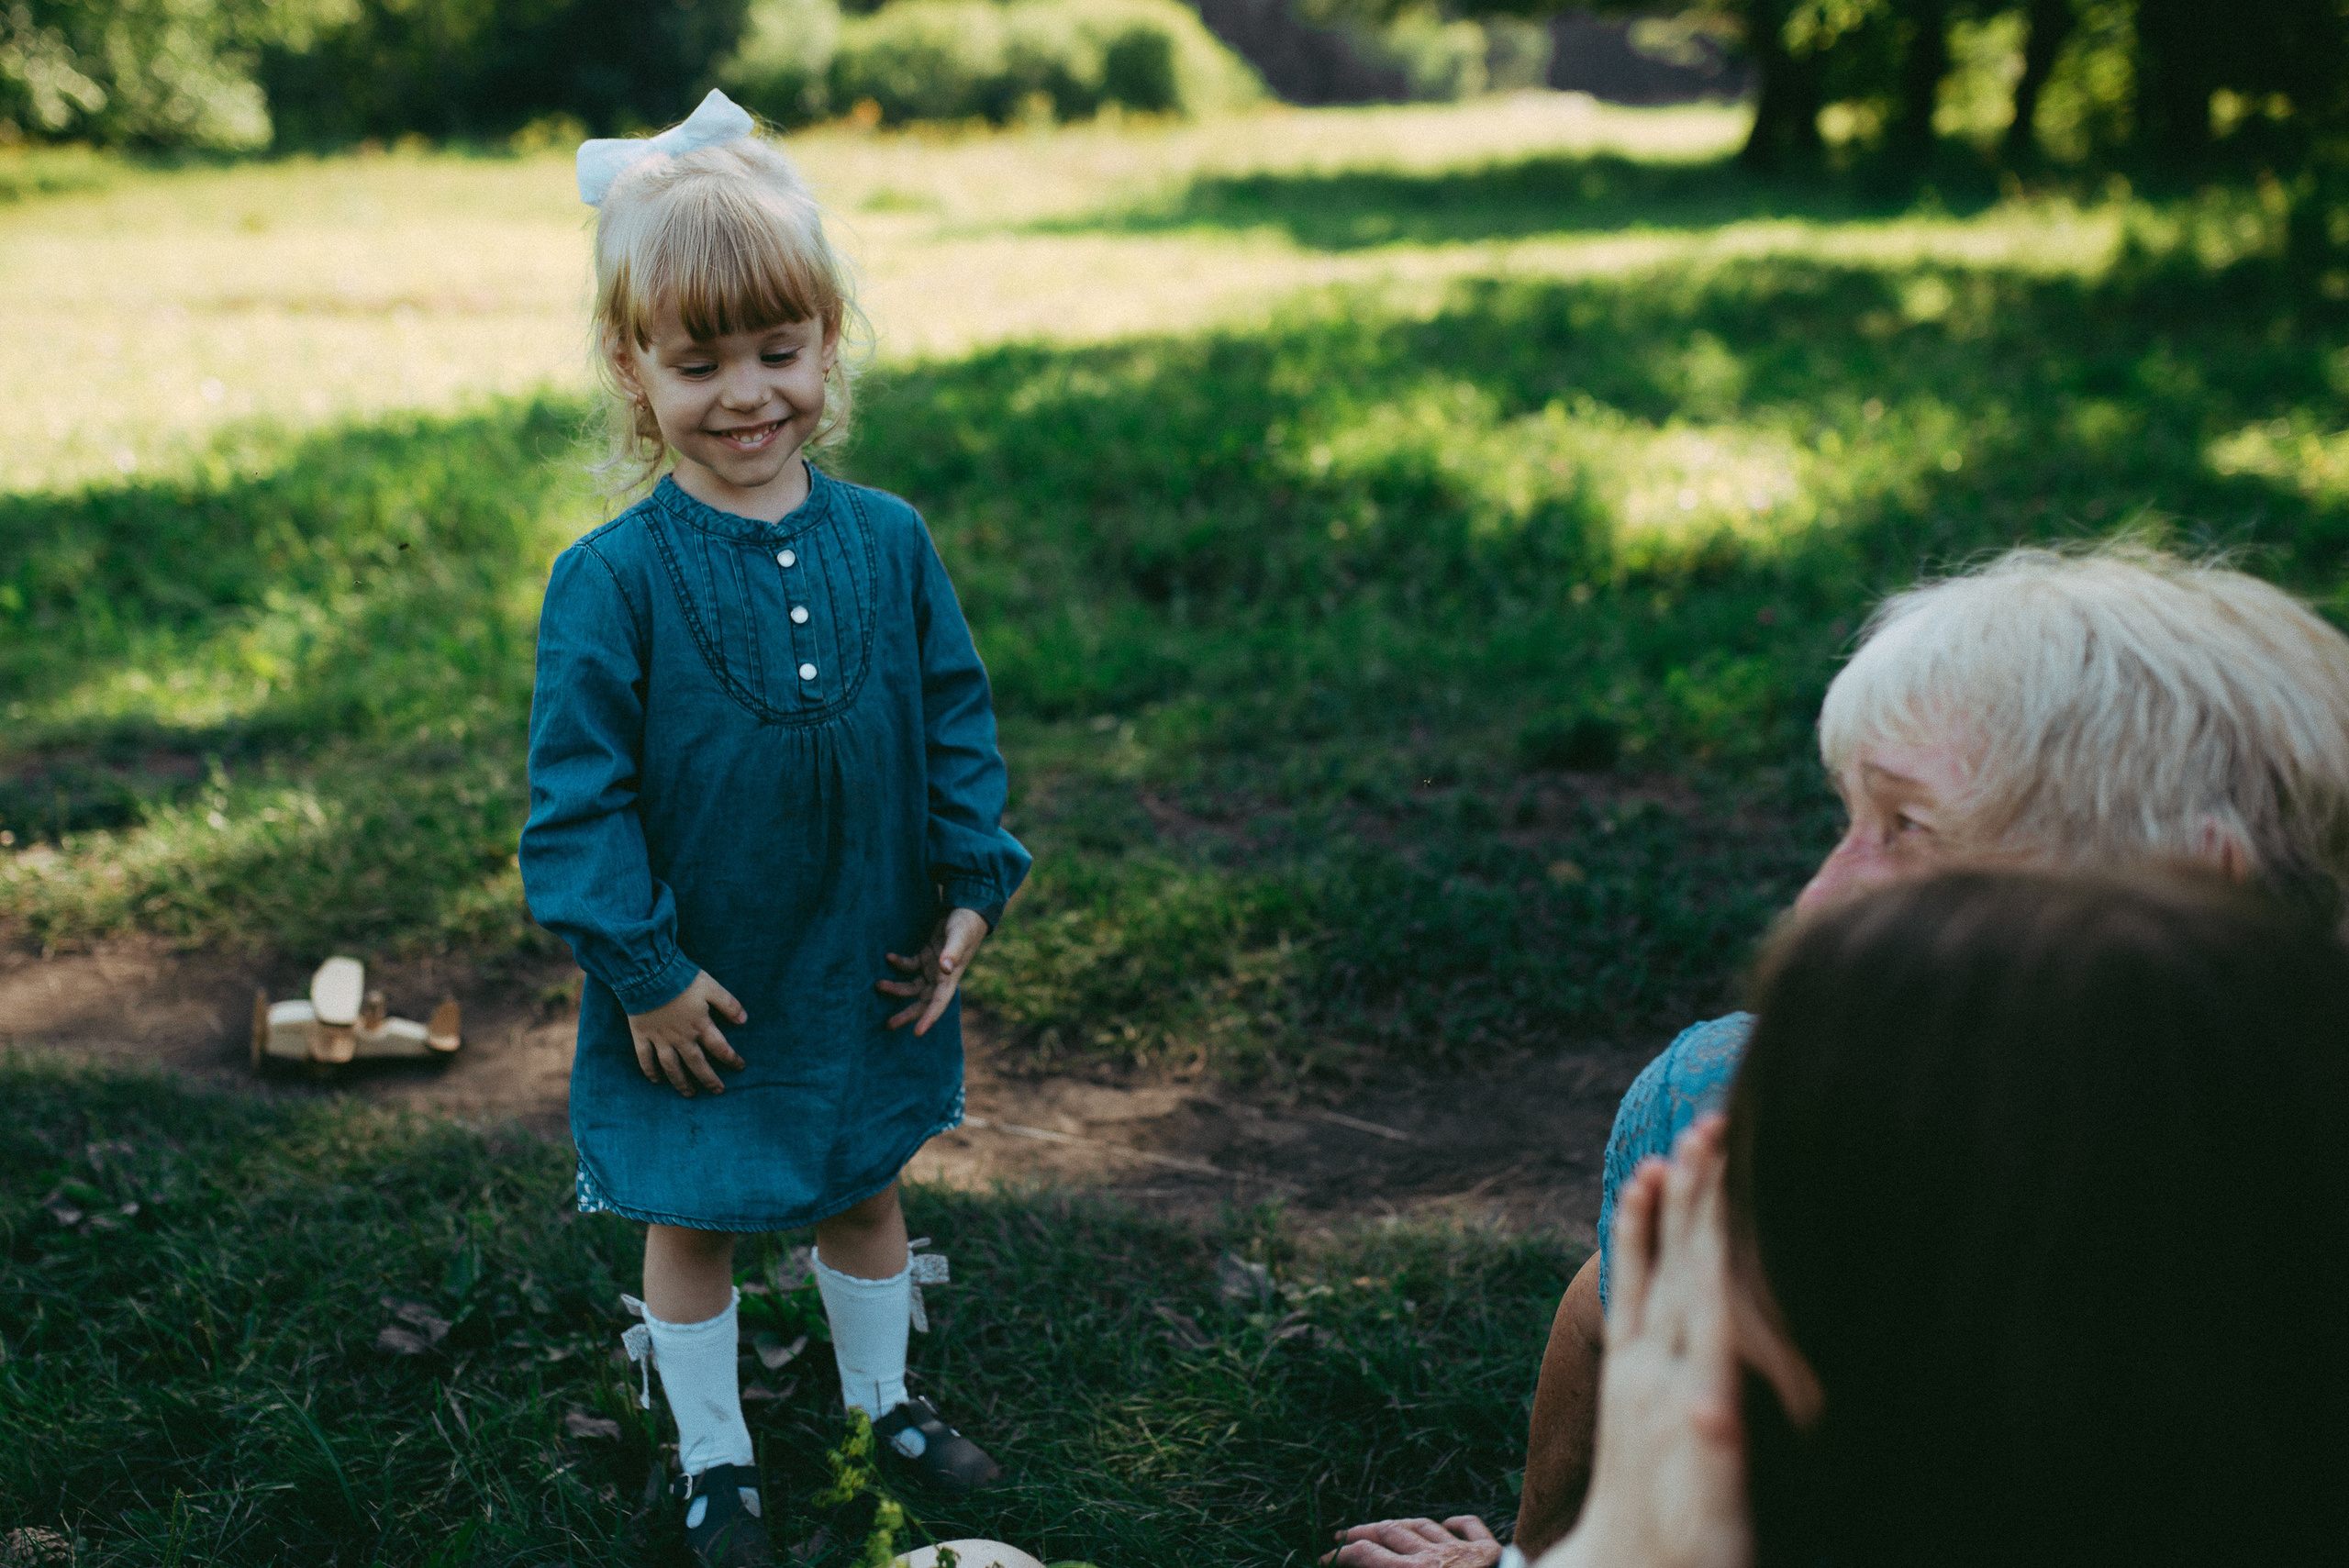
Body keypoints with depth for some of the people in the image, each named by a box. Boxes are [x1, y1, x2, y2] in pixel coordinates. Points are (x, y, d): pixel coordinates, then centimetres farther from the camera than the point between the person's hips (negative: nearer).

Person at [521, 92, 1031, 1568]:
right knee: (695, 1224, 15)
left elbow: (956, 720, 3)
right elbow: (579, 792, -15)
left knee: (867, 1191, 23)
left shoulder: (888, 542, -7)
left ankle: (885, 1397, 47)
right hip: (701, 989, -3)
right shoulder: (614, 579, -18)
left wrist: (971, 889, 0)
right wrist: (643, 970, -15)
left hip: (871, 968, 3)